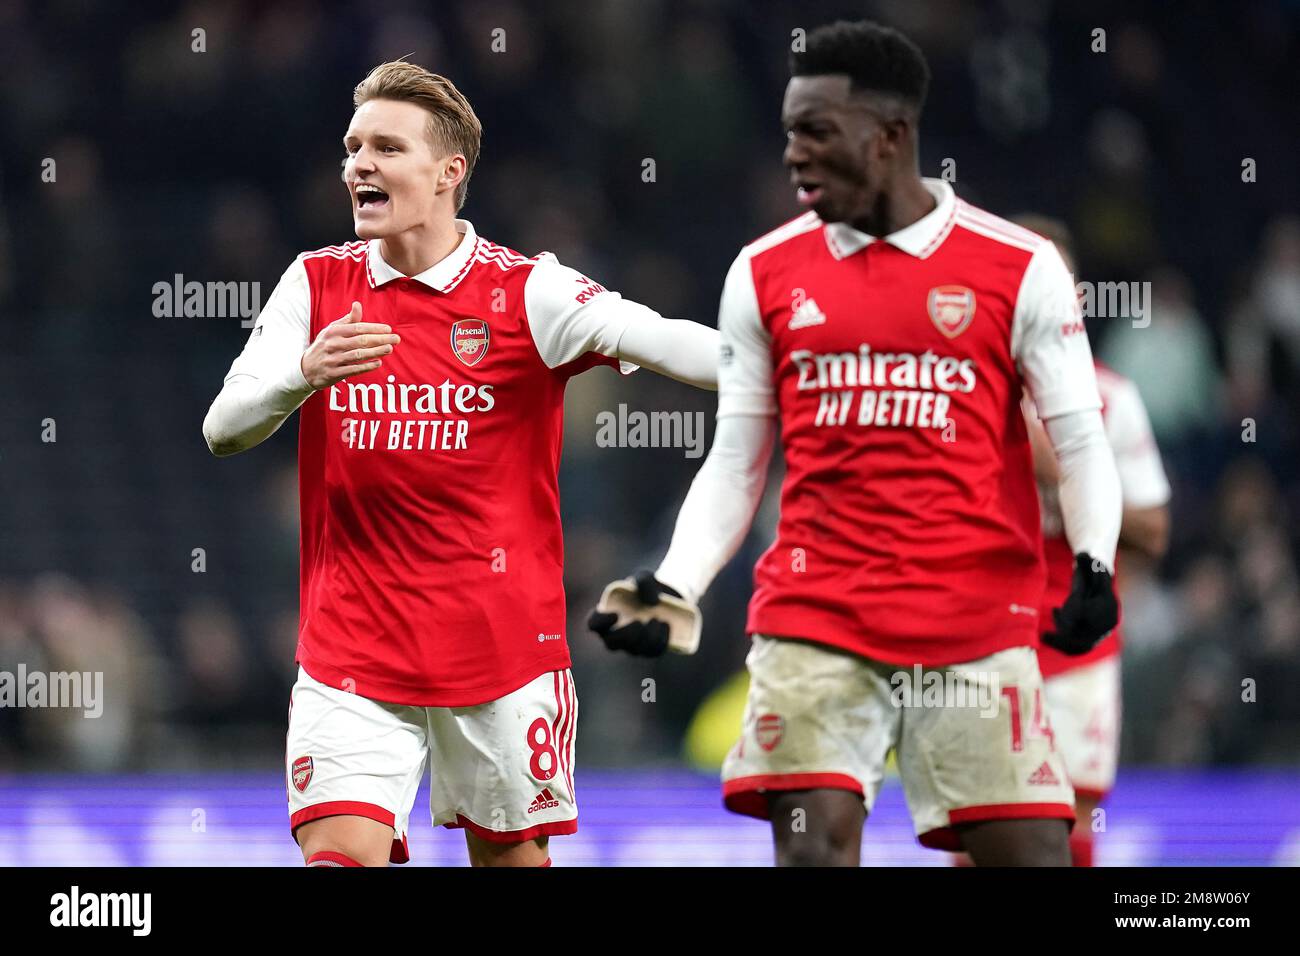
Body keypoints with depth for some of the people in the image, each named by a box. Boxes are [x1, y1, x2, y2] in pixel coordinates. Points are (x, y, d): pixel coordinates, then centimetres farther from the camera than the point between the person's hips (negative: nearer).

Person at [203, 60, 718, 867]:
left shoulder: (526, 292, -5)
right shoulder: (317, 285, 4)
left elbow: (661, 341, -20)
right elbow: (223, 429, -2)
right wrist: (304, 372, -24)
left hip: (502, 643, -1)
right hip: (350, 653, 1)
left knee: (513, 857, 9)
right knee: (339, 853, -14)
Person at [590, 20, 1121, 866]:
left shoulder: (1019, 269, -1)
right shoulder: (764, 274, 8)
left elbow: (1082, 442, 1)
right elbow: (734, 464, 12)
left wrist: (1093, 566, -16)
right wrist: (672, 588, -2)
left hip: (980, 626, -2)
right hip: (815, 623, 2)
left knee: (1031, 850, -5)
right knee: (813, 843, -11)